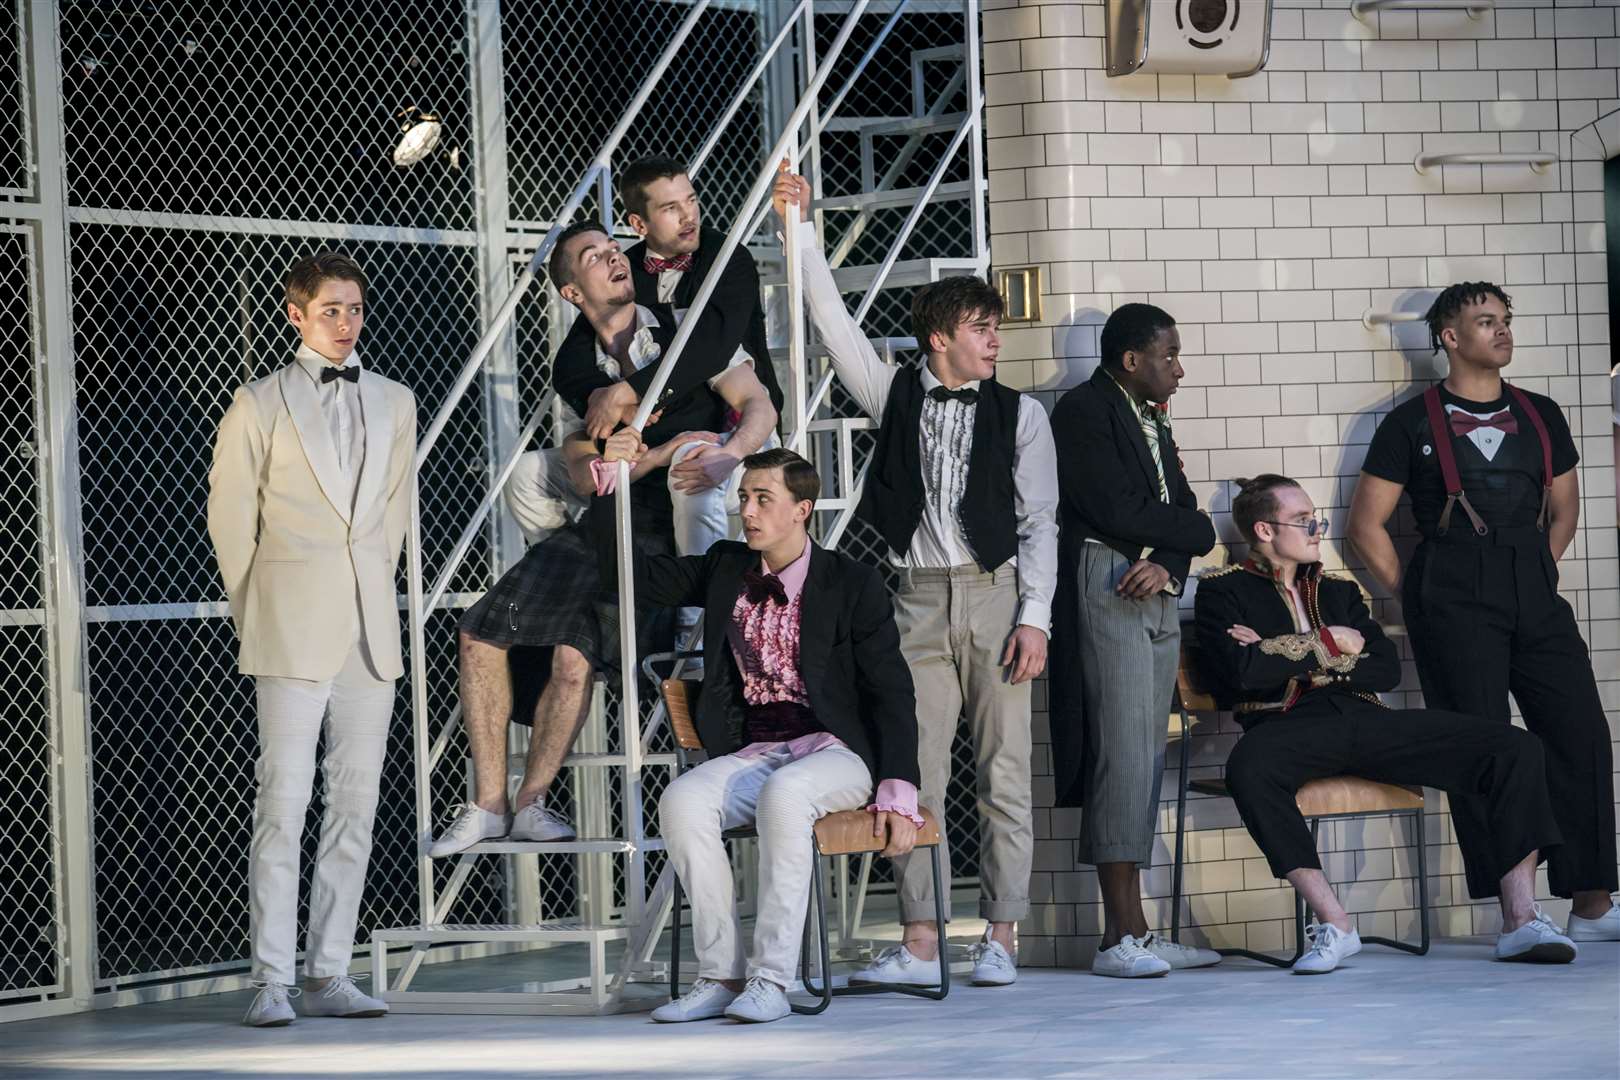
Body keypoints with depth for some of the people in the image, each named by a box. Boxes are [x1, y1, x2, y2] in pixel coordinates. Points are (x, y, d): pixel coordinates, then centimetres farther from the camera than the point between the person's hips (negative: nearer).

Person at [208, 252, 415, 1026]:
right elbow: (231, 513, 4)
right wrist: (258, 610, 6)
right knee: (284, 803, -9)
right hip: (293, 633, -5)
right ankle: (272, 983, -8)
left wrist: (373, 584, 14)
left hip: (370, 629, 5)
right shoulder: (261, 404, 2)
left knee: (355, 803, 4)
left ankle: (330, 976, 8)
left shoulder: (393, 403, 14)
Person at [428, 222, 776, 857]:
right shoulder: (579, 373, 12)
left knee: (573, 656, -24)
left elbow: (759, 407, -6)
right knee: (481, 634, -10)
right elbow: (585, 474, -1)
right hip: (604, 531, 5)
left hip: (671, 535, -5)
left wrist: (724, 458, -28)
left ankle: (530, 802, -7)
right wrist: (669, 450, -16)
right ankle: (489, 804, -4)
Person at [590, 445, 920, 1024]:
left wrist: (897, 792, -14)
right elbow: (631, 569, 19)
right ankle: (720, 975, -24)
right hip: (753, 754, 4)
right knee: (682, 800, -28)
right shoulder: (725, 570, 13)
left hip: (835, 752, -4)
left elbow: (891, 692, -3)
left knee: (783, 795, -38)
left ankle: (770, 979, -34)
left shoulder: (854, 584, 0)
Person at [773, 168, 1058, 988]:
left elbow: (1039, 523, 3)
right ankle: (919, 943, -1)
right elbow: (833, 324, 6)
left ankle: (1000, 938, 4)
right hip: (920, 602, 1)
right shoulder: (897, 396, 10)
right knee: (915, 773, -2)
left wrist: (1035, 617, -5)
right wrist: (801, 228, 2)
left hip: (996, 596, -1)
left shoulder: (1019, 414, 6)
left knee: (1003, 774, 0)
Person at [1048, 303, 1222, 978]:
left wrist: (1167, 563, -6)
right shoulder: (1082, 412, -4)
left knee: (1146, 762, 5)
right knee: (1123, 757, -13)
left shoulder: (1152, 424, 24)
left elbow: (1181, 514, 16)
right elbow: (1116, 512, -14)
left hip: (1157, 599, 9)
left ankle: (1134, 931, 5)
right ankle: (1121, 936, -14)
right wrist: (1192, 531, 1)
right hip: (1107, 591, -9)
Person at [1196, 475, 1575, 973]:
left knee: (1516, 748, -14)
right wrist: (1329, 645, 2)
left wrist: (1287, 655, -1)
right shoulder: (1222, 590, 11)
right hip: (1292, 724, -5)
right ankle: (1333, 923, -35)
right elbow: (1240, 670, -9)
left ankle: (1520, 919, -17)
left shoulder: (1338, 590, 26)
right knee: (1248, 768, -43)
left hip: (1366, 720, 5)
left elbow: (1387, 669, 11)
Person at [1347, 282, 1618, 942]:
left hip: (1535, 593, 4)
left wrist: (1535, 577, 13)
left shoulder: (1540, 416, 17)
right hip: (1455, 600, -4)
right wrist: (1417, 601, 1)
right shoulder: (1413, 424, 4)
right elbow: (1367, 526, 5)